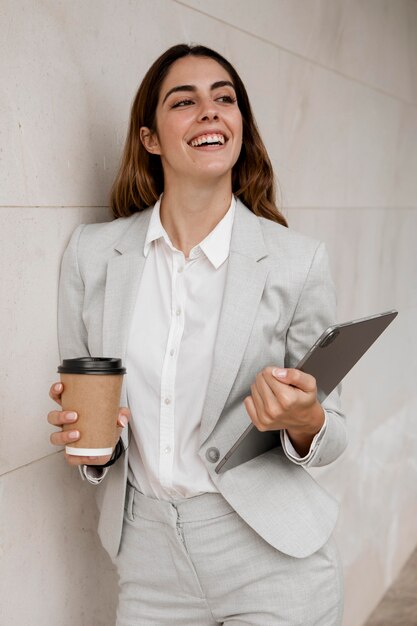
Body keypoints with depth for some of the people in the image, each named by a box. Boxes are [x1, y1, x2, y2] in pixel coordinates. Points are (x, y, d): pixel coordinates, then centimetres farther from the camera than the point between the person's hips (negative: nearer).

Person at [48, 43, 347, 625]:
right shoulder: (91, 252, -3)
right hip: (150, 560, 2)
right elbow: (78, 412, 8)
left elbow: (330, 434, -1)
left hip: (274, 561, -2)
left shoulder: (298, 260, -9)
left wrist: (303, 420, -22)